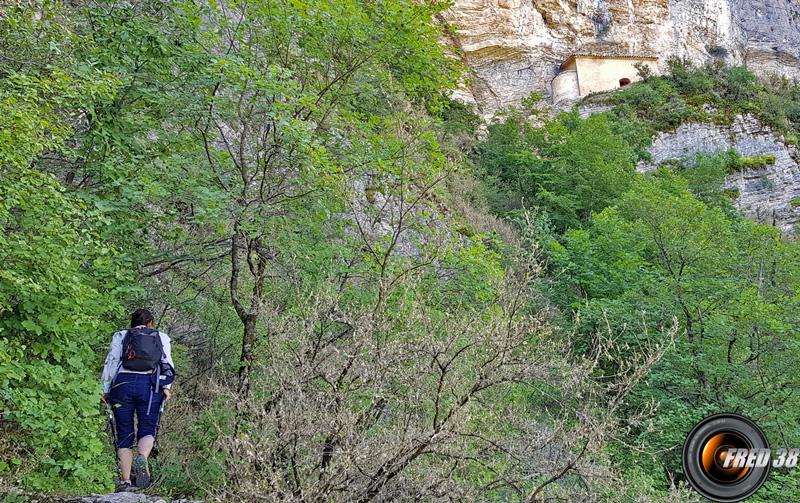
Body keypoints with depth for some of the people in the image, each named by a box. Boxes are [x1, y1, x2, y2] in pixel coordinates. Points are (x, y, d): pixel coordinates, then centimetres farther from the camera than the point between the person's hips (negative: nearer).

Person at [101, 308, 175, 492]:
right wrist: (166, 387, -1)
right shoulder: (161, 337, 17)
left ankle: (125, 481, 0)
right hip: (150, 385, -1)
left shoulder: (120, 336, 17)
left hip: (123, 383, 1)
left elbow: (111, 362, 9)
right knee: (147, 429, 3)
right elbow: (167, 362, 5)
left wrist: (106, 390, 9)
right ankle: (142, 458, -30)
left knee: (124, 434, 6)